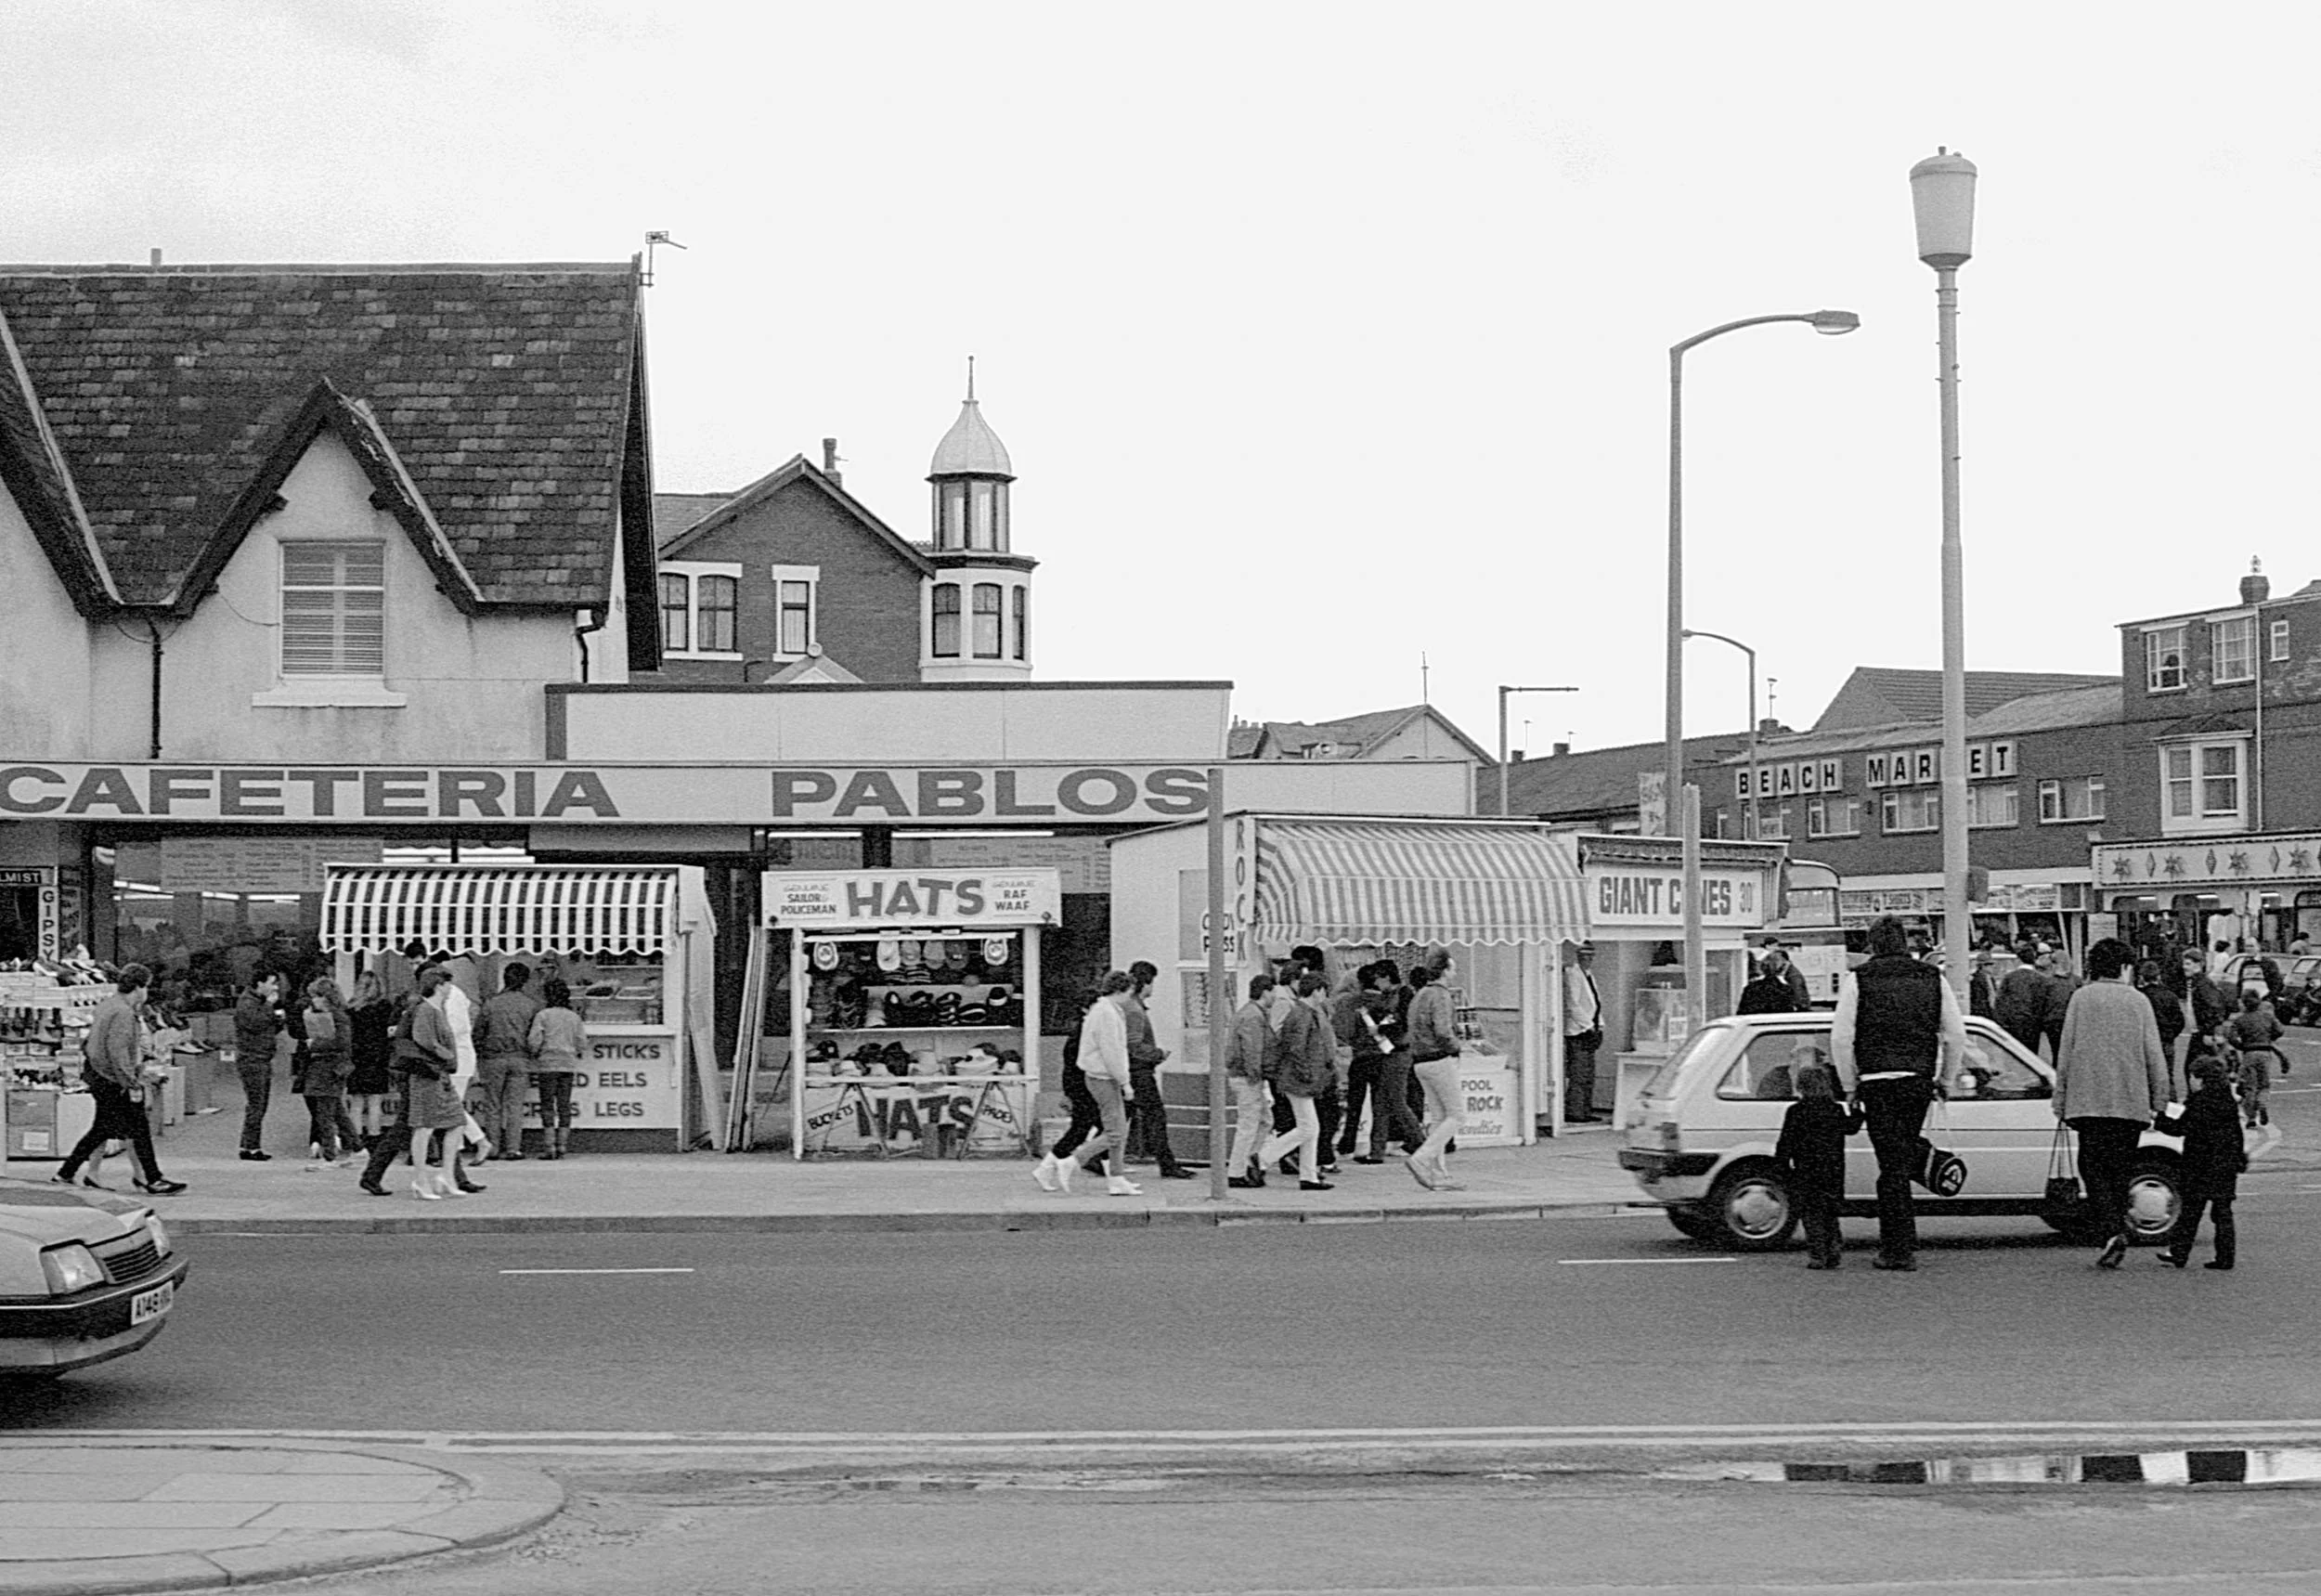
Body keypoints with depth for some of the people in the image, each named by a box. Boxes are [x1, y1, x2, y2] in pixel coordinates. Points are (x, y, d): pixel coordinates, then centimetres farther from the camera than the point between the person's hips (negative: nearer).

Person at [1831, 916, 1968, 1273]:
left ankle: (1901, 1249, -4)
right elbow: (1957, 1035, 8)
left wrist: (1850, 1085, 4)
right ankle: (1894, 1241, 21)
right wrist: (1943, 1079, 17)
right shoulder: (1932, 979, 9)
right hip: (1920, 1079, 3)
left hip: (1877, 1081, -3)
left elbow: (1841, 1038, -5)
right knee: (1902, 1162, 16)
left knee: (1892, 1165, -2)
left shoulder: (1858, 979, -1)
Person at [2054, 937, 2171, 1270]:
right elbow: (2154, 1055, 4)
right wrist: (2159, 1100, 10)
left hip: (2089, 1101, -2)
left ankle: (2112, 1230, -18)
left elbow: (2066, 1053, 2)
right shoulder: (2138, 1001, 6)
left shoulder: (2081, 998, 2)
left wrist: (2061, 1102, 7)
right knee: (2121, 1170, 11)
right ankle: (2118, 1229, 11)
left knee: (2093, 1167, 0)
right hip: (2131, 1102, 2)